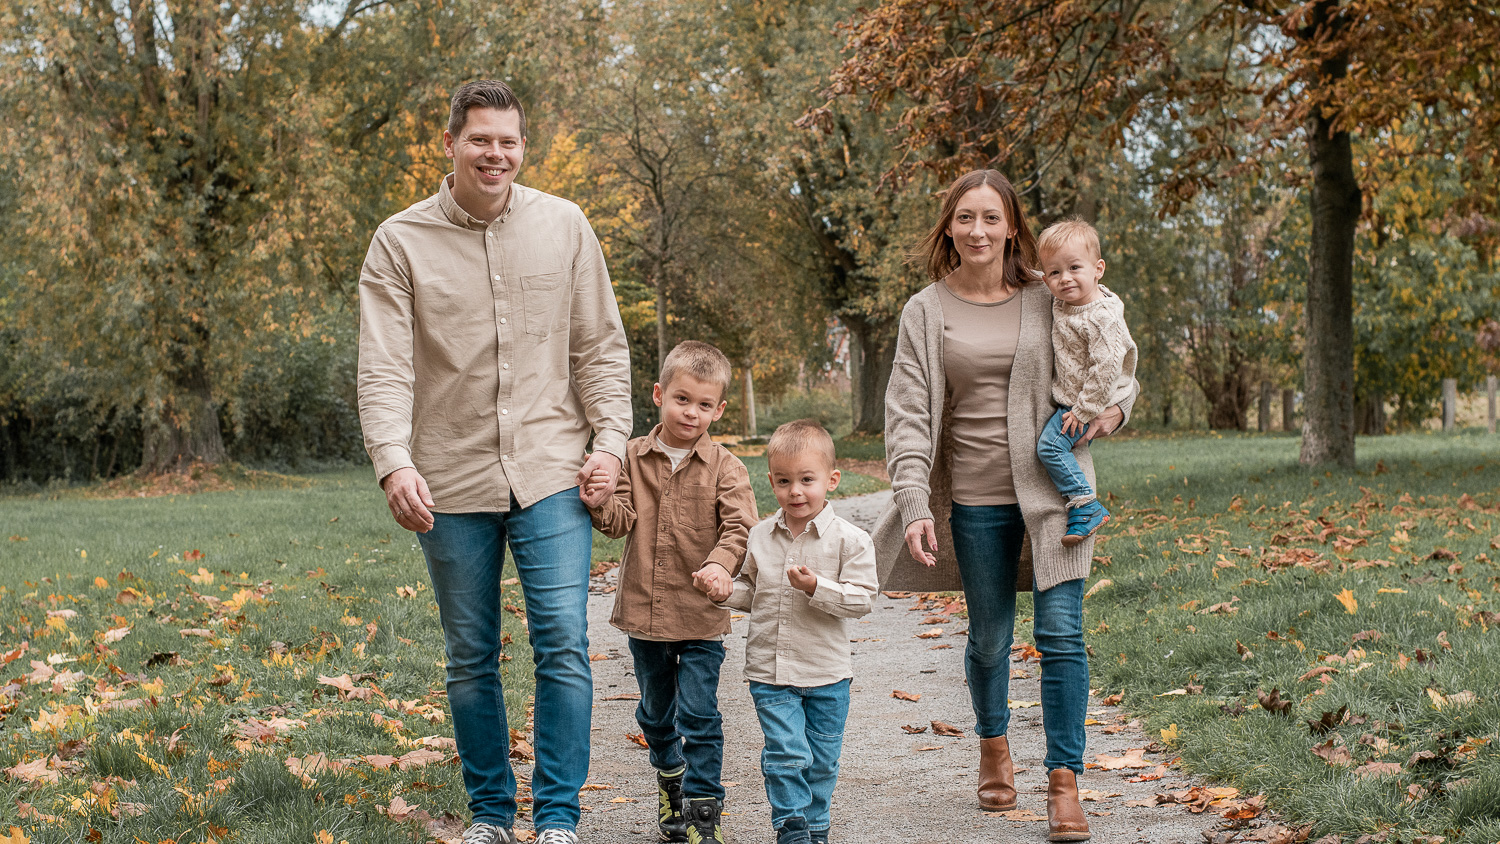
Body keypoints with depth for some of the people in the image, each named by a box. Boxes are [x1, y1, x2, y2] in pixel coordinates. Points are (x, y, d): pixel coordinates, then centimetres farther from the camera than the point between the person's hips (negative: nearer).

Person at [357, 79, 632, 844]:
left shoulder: (564, 227, 3)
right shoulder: (400, 242, -2)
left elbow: (601, 346, 7)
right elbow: (384, 367, -9)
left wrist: (611, 438, -4)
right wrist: (393, 460, -23)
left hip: (551, 474, 0)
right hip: (453, 483, 0)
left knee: (563, 643, -8)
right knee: (470, 660, 10)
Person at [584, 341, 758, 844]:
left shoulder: (724, 468, -6)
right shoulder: (634, 457, 2)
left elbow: (739, 527, -13)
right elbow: (621, 521, -3)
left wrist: (720, 564, -32)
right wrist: (600, 502, -25)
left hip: (701, 618, -3)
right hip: (643, 611, 3)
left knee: (698, 714, -5)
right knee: (655, 712, 20)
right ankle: (670, 780, 43)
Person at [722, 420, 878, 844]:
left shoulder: (849, 539, -8)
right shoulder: (760, 537, 3)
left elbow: (861, 598, -12)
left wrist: (816, 587, -25)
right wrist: (726, 591, -6)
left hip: (826, 673, -1)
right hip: (769, 671, 1)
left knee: (821, 759, 11)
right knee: (786, 753, -7)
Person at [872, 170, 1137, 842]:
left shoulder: (1049, 302, 4)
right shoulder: (925, 313, 2)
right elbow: (907, 416, -3)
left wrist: (1116, 406, -6)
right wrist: (914, 506, -14)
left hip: (1052, 488, 0)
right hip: (976, 497, 0)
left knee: (1060, 632, -7)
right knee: (989, 636, 12)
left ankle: (1064, 782, 0)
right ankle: (993, 746, 38)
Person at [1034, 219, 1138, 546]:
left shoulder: (1101, 317, -29)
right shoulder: (1062, 301, -3)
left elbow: (1106, 367, -29)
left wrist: (1084, 409, -25)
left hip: (1091, 400, -10)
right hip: (1067, 395, 10)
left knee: (1050, 445, -19)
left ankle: (1086, 508, -15)